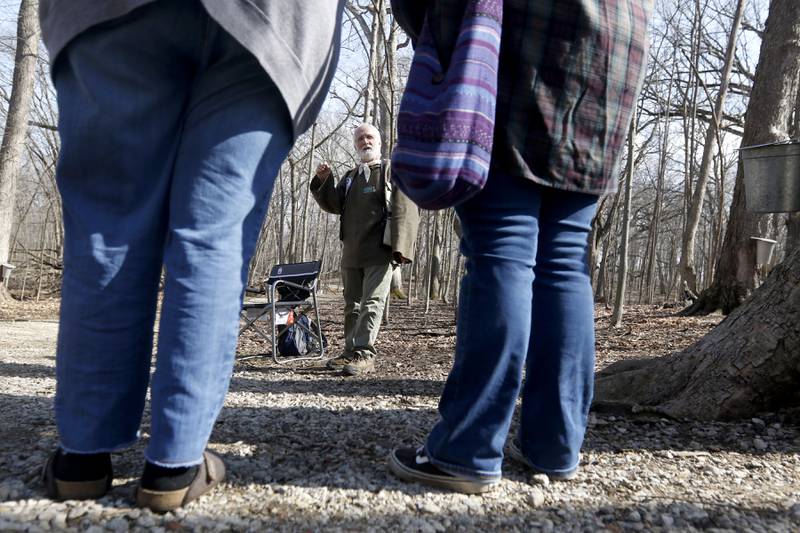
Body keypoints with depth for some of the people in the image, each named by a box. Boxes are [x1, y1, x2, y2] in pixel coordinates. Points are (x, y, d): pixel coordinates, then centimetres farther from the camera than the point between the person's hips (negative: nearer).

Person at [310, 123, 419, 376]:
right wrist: (323, 181, -2)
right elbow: (334, 205, 15)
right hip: (351, 251, 6)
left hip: (380, 250, -6)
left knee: (372, 302, -10)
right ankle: (350, 352, 15)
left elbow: (405, 210, -6)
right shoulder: (350, 177, 22)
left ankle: (364, 353, -10)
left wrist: (400, 246, -18)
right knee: (352, 304, 9)